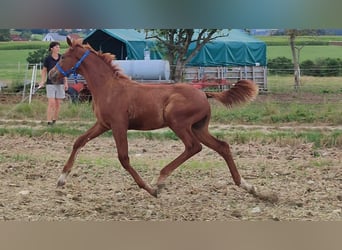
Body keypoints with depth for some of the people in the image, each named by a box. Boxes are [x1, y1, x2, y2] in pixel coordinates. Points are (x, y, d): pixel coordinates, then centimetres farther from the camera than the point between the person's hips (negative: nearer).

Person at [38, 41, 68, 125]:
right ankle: (49, 121, -8)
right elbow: (44, 71, 2)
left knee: (58, 104, 5)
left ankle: (54, 121, 15)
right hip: (50, 83, -3)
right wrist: (42, 82, -9)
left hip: (60, 83, 3)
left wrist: (66, 83, 7)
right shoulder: (47, 59, -5)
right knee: (51, 103, -10)